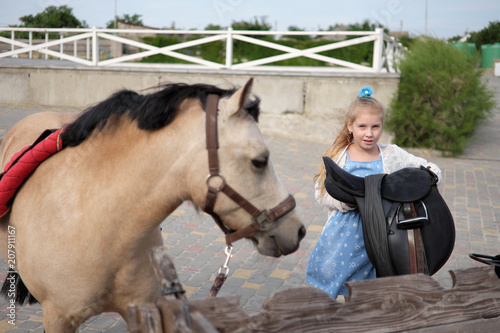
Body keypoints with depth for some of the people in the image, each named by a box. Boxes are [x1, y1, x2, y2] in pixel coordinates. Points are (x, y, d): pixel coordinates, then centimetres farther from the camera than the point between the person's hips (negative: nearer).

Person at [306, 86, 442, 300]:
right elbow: (321, 191, -3)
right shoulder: (337, 156, -5)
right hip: (341, 234, 0)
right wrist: (345, 200, -22)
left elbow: (432, 171, 1)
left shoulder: (392, 155, -4)